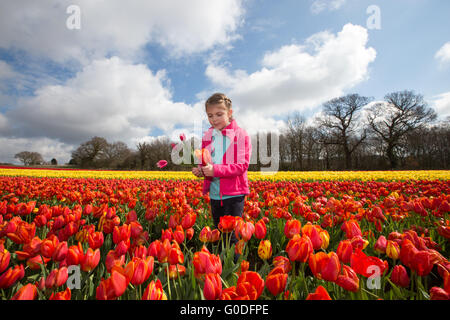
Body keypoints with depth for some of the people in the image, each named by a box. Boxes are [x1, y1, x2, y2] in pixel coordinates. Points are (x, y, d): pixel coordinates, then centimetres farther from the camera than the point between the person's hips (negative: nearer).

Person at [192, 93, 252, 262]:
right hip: (214, 194, 5)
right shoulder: (207, 136, 9)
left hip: (234, 193, -5)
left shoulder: (241, 135, -6)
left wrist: (216, 170, -23)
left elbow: (242, 165, -13)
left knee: (232, 236, 1)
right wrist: (200, 170, -5)